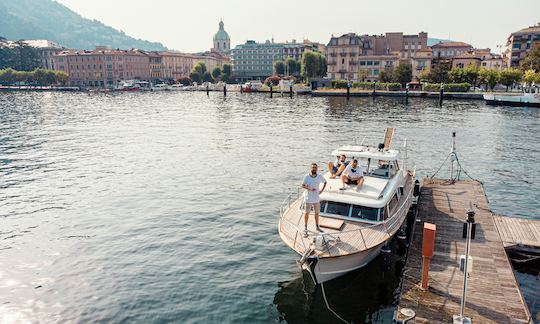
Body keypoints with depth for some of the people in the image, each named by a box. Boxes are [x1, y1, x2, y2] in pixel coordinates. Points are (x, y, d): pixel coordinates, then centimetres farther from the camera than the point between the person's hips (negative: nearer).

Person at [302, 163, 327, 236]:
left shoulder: (320, 177, -4)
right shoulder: (306, 176, -11)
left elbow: (325, 182, 13)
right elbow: (303, 185, -9)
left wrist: (322, 190, 3)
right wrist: (310, 188, -24)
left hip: (316, 198, 3)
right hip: (308, 199, -3)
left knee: (317, 213, 16)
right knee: (307, 213, 8)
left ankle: (317, 227, 33)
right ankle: (305, 228, 20)